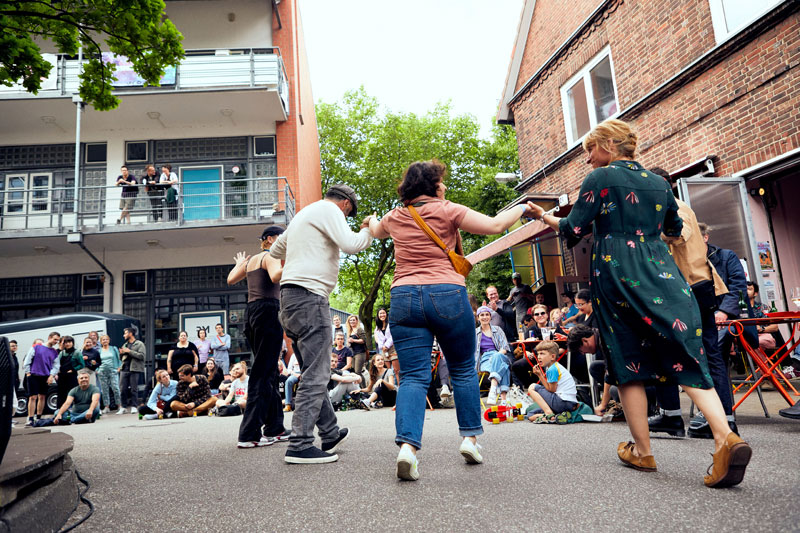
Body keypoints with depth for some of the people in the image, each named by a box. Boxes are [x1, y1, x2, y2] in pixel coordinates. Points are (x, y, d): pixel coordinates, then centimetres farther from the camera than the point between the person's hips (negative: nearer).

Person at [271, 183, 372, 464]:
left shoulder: (302, 214, 26)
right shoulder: (329, 210, -2)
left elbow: (275, 251, 35)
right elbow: (350, 244, -16)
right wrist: (369, 230, 2)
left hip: (289, 297, 10)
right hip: (309, 295, -10)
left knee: (313, 372, 14)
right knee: (315, 375, -9)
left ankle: (330, 433, 24)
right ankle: (300, 445, -9)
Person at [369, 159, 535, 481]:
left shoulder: (395, 217, 14)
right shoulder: (447, 211, 0)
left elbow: (377, 231, 37)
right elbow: (494, 225, -2)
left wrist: (372, 221, 61)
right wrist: (521, 208, 16)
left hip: (404, 298, 3)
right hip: (447, 295, -3)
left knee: (413, 376, 1)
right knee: (463, 370, 15)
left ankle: (407, 445, -15)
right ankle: (469, 437, 20)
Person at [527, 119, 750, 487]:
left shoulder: (601, 178, -2)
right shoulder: (658, 182, 15)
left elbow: (574, 229, -6)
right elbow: (675, 228, 27)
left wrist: (547, 218, 13)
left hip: (616, 276, -4)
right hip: (661, 273, 5)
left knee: (628, 361, 5)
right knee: (684, 357, 2)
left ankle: (642, 451, 13)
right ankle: (725, 437, -16)